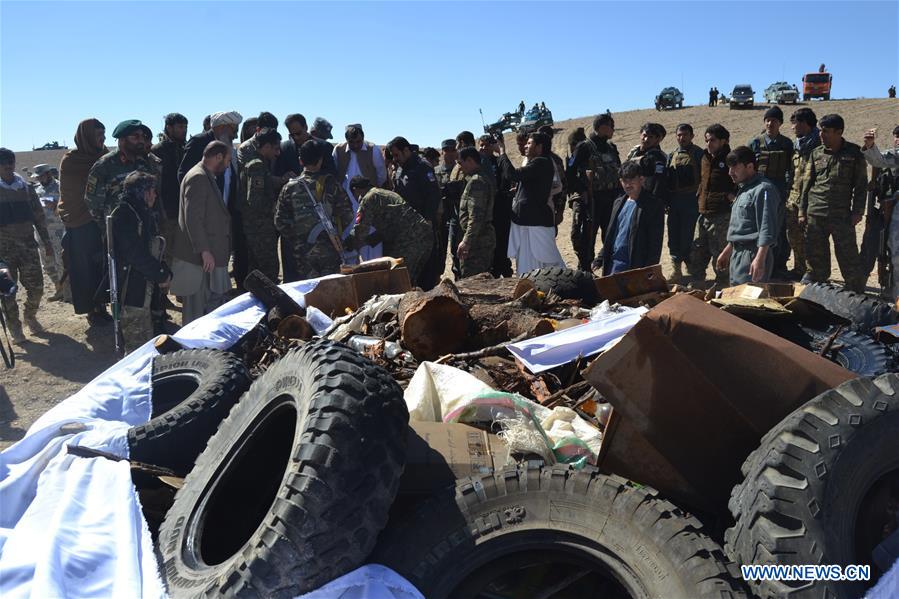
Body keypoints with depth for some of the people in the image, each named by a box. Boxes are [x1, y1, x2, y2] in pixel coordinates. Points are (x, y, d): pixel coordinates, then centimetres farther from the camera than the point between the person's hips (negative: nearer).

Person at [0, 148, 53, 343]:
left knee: (36, 285, 2)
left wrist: (47, 242, 10)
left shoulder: (26, 188, 7)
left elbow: (38, 216, 11)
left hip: (28, 244, 2)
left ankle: (30, 317, 27)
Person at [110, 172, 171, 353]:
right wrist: (161, 275, -14)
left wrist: (164, 271, 2)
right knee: (136, 345, -4)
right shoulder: (124, 214, -14)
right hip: (131, 288, -10)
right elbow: (135, 254, -21)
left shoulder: (143, 213, 16)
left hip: (144, 285, 10)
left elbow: (153, 248, 17)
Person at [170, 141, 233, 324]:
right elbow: (192, 218, -22)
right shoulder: (197, 178, -14)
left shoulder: (208, 178, 18)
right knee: (197, 308, -2)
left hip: (212, 256, 10)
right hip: (199, 258, -10)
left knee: (216, 303, 14)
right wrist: (204, 250, -23)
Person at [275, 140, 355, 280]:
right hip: (329, 249, -1)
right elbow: (347, 215, -3)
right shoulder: (331, 184, -5)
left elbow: (280, 222, -1)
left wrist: (294, 241, 12)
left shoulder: (290, 187, -1)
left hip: (302, 252, 1)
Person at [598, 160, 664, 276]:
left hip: (635, 267, -6)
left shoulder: (653, 206, -9)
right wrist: (601, 258, 13)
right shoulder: (619, 202, 13)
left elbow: (655, 242, -11)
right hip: (614, 264, 7)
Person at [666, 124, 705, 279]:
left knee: (687, 236, -6)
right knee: (673, 236, 7)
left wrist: (701, 199, -13)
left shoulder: (698, 154, -1)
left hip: (691, 200, -5)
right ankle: (677, 270, 18)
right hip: (674, 201, 5)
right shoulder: (672, 155, 16)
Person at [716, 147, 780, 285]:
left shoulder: (763, 190, -13)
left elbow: (767, 230, -20)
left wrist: (760, 259, -27)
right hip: (738, 254, 10)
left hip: (753, 254, -10)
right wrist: (727, 251, 26)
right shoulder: (743, 189, 17)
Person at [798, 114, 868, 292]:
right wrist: (802, 210, 6)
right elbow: (807, 183, 11)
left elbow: (861, 185, 3)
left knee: (848, 256, 0)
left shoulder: (854, 153, 2)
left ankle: (857, 293, 11)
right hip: (815, 214, 2)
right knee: (815, 256, 7)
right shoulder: (816, 153, 8)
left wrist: (858, 211, -4)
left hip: (842, 215, -2)